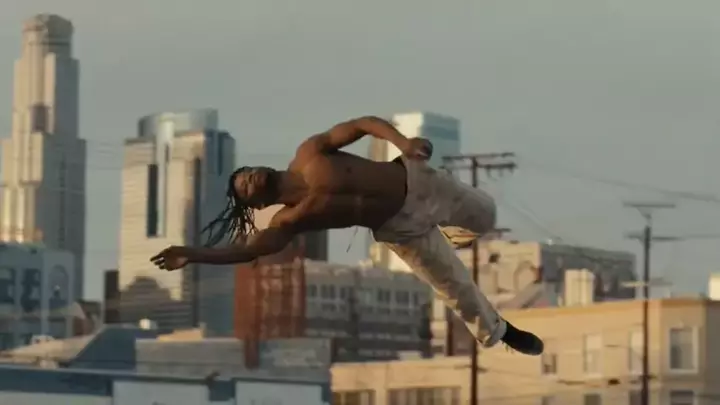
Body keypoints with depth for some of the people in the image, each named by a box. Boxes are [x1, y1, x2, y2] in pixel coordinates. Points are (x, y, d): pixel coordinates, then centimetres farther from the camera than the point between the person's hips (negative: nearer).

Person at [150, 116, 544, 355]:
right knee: (458, 289, 7)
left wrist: (400, 140, -30)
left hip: (413, 178, 1)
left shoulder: (308, 153, -12)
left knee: (484, 216, 23)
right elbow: (249, 248, -23)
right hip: (401, 230, -1)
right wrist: (194, 254, -30)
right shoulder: (290, 219, -14)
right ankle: (498, 333, 34)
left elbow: (362, 124, -13)